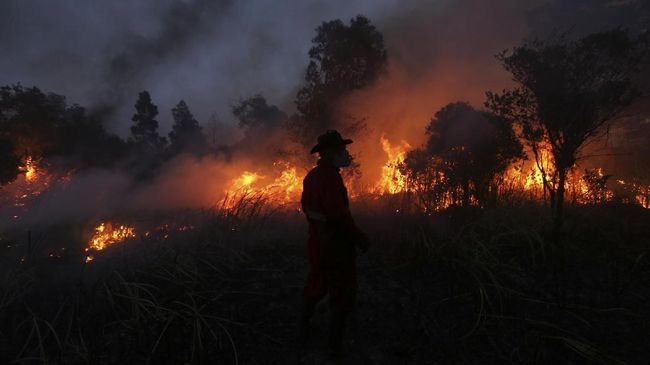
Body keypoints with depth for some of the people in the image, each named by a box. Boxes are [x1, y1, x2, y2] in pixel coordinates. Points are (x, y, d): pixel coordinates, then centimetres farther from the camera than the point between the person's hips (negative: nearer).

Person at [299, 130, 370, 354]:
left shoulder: (312, 175, 4)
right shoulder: (330, 176, -24)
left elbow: (306, 206, 14)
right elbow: (339, 213, -29)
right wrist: (360, 238, -18)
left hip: (317, 241, 9)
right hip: (336, 245, -9)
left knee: (316, 287, 26)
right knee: (342, 295, 7)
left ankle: (304, 330, 41)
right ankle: (334, 346, 19)